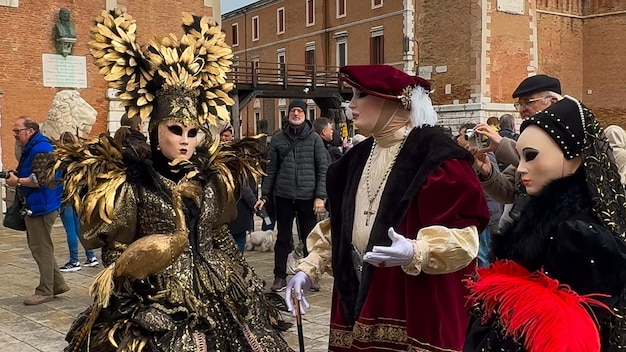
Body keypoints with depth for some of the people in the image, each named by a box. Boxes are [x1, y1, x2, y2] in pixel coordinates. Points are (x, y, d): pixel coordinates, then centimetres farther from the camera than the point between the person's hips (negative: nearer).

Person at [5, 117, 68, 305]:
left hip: (41, 207, -11)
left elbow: (40, 179, -26)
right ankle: (57, 284, 23)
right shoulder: (31, 148, 16)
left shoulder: (40, 149, -18)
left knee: (41, 249, -3)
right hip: (35, 205, 11)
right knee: (39, 247, 16)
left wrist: (18, 181, -15)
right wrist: (16, 176, 6)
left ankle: (45, 291, 6)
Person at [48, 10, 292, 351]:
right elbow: (115, 254, -4)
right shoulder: (131, 182, -8)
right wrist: (125, 266, -24)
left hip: (216, 298, 5)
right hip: (154, 307, -5)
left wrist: (243, 283, 18)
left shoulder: (211, 177, 7)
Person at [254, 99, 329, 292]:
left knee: (309, 239, 8)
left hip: (307, 196, -1)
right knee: (283, 238, 9)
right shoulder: (278, 139, 6)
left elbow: (323, 169, -1)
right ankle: (280, 277, 18)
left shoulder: (314, 139, 1)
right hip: (283, 196, 1)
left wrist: (320, 196, -8)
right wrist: (264, 195, 4)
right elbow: (271, 169, 8)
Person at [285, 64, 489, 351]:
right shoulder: (358, 158, 12)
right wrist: (309, 268, 10)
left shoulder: (435, 154, -11)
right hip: (360, 296, 7)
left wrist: (415, 252, -31)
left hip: (418, 301, -6)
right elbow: (339, 225, 18)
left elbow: (462, 233, -15)